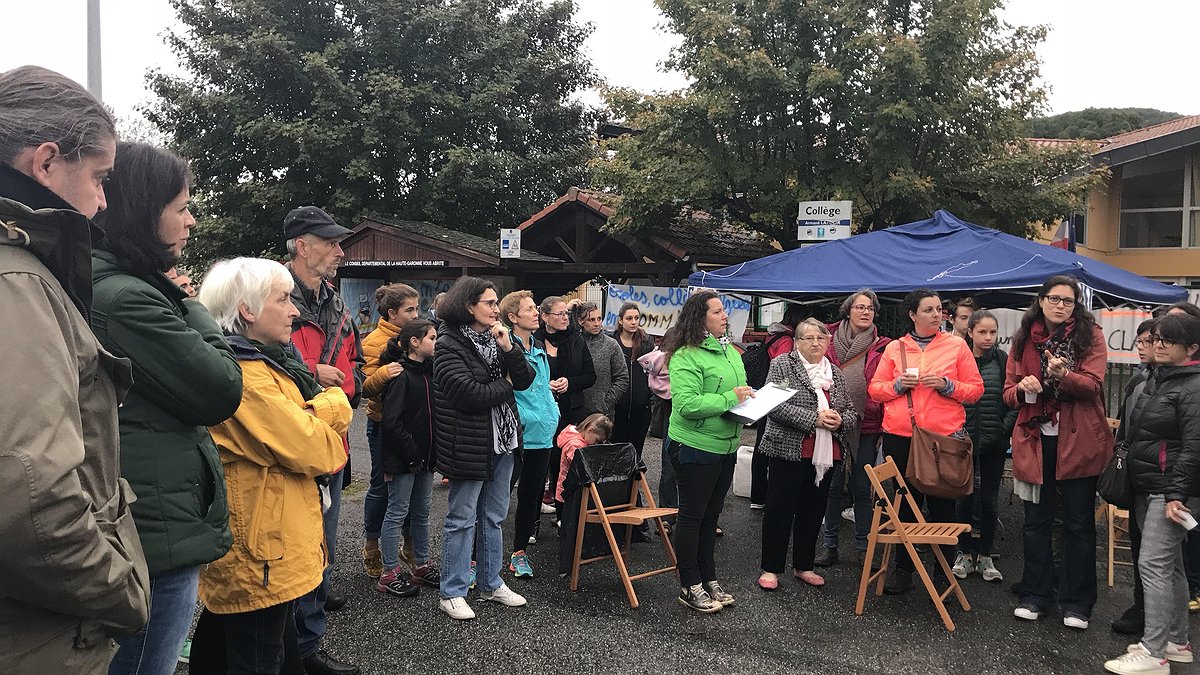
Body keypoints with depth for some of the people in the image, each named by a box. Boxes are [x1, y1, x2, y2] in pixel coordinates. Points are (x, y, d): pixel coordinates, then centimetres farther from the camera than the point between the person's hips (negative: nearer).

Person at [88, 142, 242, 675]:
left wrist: (176, 302, 5)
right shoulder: (129, 300, -21)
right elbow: (223, 391, -14)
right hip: (158, 534, -10)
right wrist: (191, 310, -4)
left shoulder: (89, 287, 10)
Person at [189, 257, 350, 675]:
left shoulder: (263, 360, 12)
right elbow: (311, 449, -20)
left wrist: (313, 416, -9)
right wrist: (327, 406, -2)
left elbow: (338, 408, 11)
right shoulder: (245, 375, -21)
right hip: (261, 551, -10)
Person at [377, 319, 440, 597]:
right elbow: (391, 420, -21)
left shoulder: (429, 371, 9)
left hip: (425, 456, 8)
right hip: (402, 458, -8)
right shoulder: (401, 375, -16)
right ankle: (390, 573, 12)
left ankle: (421, 564, 28)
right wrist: (412, 451, -18)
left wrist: (432, 453, 4)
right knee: (397, 512, 2)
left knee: (422, 512, 16)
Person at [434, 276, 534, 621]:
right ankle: (452, 593, 14)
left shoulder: (496, 338, 10)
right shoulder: (450, 345, -12)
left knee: (494, 516, 16)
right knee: (462, 519, 2)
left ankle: (491, 583, 29)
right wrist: (505, 387, -8)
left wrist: (509, 348, -12)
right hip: (469, 445, -7)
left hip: (502, 440, 7)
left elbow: (525, 380, 4)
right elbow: (467, 393, -23)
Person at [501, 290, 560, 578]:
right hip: (515, 434, -7)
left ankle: (519, 552, 26)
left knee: (531, 495, 14)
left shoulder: (539, 347, 14)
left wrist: (552, 413, 20)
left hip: (541, 434, 8)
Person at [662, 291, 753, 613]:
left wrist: (749, 401, 3)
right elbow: (686, 404, -27)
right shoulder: (686, 357, -18)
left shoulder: (730, 351, 10)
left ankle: (709, 579, 30)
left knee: (710, 515, 18)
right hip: (695, 448, -8)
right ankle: (690, 587, 15)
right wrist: (729, 399, -23)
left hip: (725, 447, 8)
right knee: (691, 516, 3)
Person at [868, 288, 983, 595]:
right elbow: (875, 389, 9)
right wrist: (899, 385, -9)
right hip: (900, 437, 1)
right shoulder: (894, 348, 8)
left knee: (942, 505, 5)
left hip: (945, 435, -1)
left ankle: (944, 569, 20)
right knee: (905, 502, 9)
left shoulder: (956, 345, 5)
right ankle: (903, 568, 20)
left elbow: (975, 389, 4)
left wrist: (946, 385, -12)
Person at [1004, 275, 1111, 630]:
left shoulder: (1090, 335, 0)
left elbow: (1092, 384, -13)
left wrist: (1062, 375, -32)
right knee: (1036, 521, 10)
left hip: (1078, 441, -2)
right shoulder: (1024, 339, 7)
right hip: (1036, 441, 2)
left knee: (1079, 523, 6)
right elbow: (1009, 393, 7)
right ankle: (1035, 595, 23)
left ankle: (1077, 603, 18)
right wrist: (1023, 388, -15)